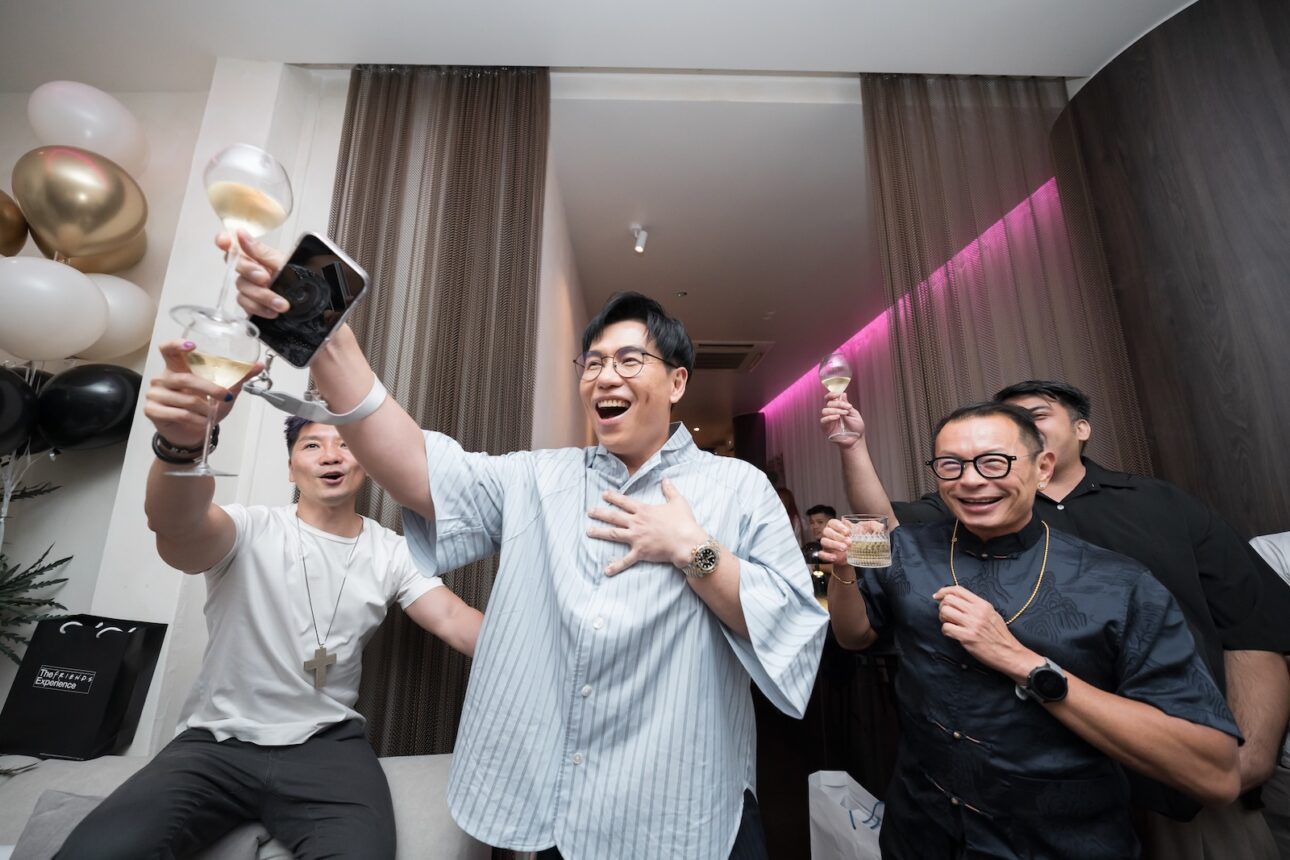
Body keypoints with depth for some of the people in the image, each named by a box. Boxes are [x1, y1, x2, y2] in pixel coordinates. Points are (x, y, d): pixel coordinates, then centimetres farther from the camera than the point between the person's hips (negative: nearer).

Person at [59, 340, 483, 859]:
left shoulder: (391, 552, 2)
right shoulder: (251, 532, -4)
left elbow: (455, 621, -6)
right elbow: (176, 525, -26)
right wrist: (181, 443, -48)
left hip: (328, 746, 1)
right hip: (218, 743, 0)